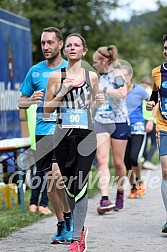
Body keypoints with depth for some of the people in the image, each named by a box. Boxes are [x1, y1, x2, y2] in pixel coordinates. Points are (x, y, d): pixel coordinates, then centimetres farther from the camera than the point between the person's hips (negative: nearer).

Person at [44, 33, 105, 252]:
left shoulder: (92, 76, 8)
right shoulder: (56, 76, 5)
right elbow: (47, 109, 5)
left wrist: (99, 102, -3)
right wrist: (62, 93, -9)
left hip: (86, 135, -1)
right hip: (63, 134, 1)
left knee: (80, 187, -9)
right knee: (69, 186, 7)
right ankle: (80, 228, 28)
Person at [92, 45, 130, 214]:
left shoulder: (117, 73, -6)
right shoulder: (102, 77, 15)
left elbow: (122, 93, -23)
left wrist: (103, 89, -20)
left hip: (119, 122, -6)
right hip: (101, 122, 6)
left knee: (118, 162, 3)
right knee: (102, 160, -10)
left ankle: (120, 193, 26)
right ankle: (104, 199, -18)